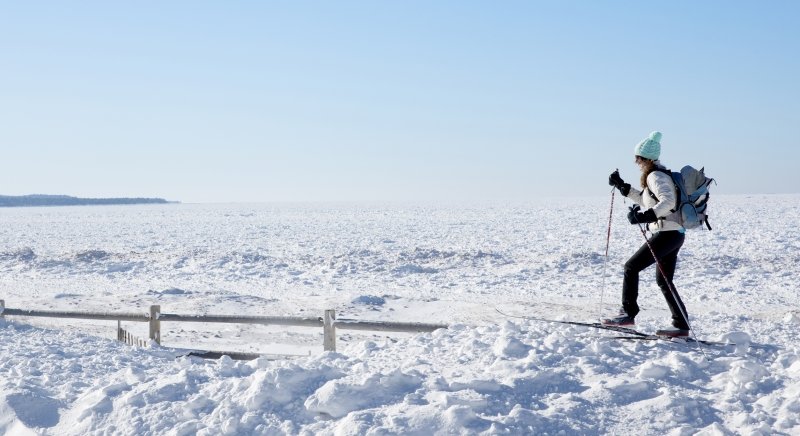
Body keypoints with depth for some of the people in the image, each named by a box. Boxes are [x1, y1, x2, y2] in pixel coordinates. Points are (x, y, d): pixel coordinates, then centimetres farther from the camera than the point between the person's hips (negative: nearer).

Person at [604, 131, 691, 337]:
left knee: (631, 267, -6)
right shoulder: (657, 175, 18)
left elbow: (668, 201, -28)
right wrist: (622, 186, 28)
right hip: (675, 234, 10)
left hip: (667, 233, -10)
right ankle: (681, 326, 13)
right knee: (664, 280, 14)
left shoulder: (655, 176, -13)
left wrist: (645, 216, -37)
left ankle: (628, 313, -3)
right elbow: (646, 200, 33)